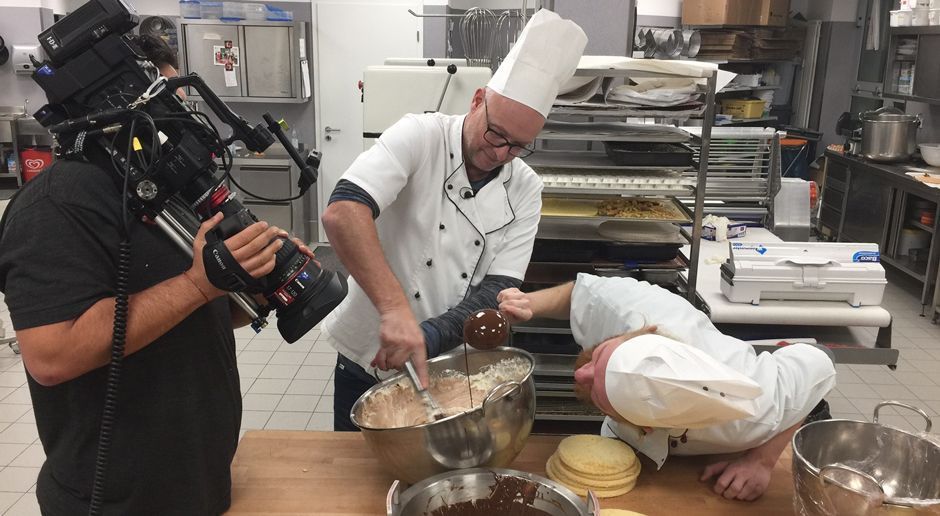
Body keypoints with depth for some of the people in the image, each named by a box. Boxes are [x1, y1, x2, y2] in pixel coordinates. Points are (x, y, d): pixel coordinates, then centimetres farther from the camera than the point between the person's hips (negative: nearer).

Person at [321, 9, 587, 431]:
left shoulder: (524, 191, -5)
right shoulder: (420, 137, -17)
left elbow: (496, 292, -12)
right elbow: (342, 213, -32)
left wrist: (426, 339, -27)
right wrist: (395, 308, -43)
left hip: (451, 368, 3)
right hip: (368, 360, -2)